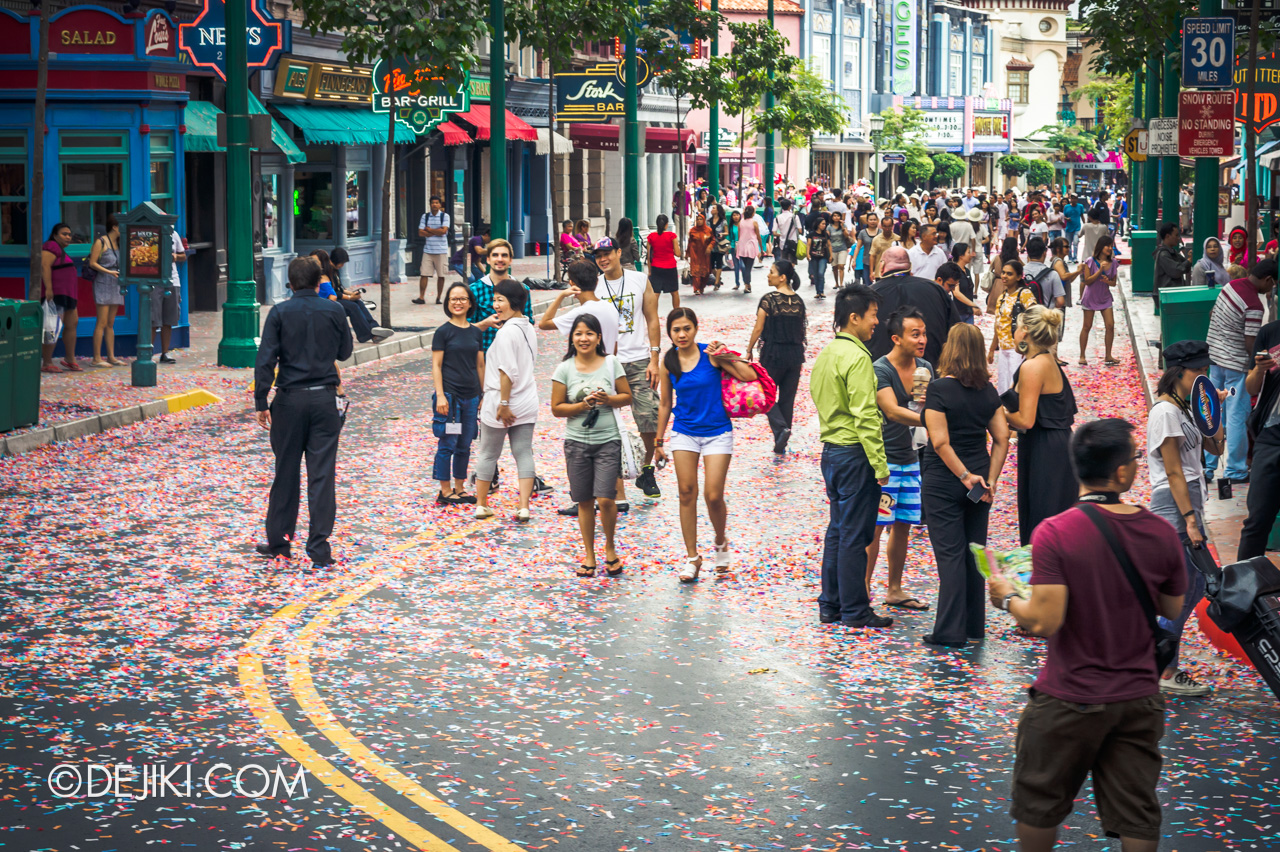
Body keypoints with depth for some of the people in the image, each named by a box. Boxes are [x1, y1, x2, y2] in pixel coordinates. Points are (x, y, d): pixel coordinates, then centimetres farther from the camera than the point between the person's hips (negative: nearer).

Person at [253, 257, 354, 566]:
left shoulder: (280, 313, -4)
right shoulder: (333, 311, -1)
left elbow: (265, 359, -9)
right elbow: (345, 352, 12)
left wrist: (261, 403, -6)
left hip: (290, 399, 0)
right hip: (325, 400, 0)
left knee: (286, 473, 11)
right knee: (322, 473, 0)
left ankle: (278, 541, 20)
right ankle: (319, 546, -2)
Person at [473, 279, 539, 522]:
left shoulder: (506, 332, -18)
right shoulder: (528, 329, 8)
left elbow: (508, 371, -22)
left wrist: (503, 404, -20)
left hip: (500, 403, -7)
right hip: (527, 402, 7)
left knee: (488, 454, 8)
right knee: (524, 454, 6)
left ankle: (481, 504, 18)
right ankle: (524, 507, 0)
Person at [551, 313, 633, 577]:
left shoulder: (611, 363, -1)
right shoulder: (565, 369, -1)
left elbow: (627, 396, 5)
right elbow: (556, 408, 0)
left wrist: (608, 400, -14)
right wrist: (582, 405, -15)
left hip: (608, 440, -1)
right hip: (577, 441, 1)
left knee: (606, 499, -11)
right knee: (584, 502, 7)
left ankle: (610, 547, 14)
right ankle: (589, 555, 20)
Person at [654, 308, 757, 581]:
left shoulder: (710, 354, -10)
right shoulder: (668, 361, 0)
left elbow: (750, 376, -17)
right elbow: (665, 403, 10)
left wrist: (724, 356, -23)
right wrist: (659, 440, 12)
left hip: (717, 432, -3)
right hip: (684, 433, 3)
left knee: (713, 496, -6)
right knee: (687, 494, 2)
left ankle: (721, 541, 24)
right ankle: (691, 557, 13)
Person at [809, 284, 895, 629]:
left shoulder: (826, 354, 12)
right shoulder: (857, 358, -17)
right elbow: (865, 417, -21)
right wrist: (880, 465, -18)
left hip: (831, 449, 9)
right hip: (854, 453, -9)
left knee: (837, 530, 15)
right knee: (854, 535, -2)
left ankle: (830, 605, 20)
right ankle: (855, 611, 3)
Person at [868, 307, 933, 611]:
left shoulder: (925, 369, 8)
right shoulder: (880, 370, -15)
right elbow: (893, 411, -27)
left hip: (910, 458, 7)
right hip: (883, 459, -7)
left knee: (902, 526, 12)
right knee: (874, 526, -7)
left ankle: (894, 590, 21)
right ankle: (863, 590, -1)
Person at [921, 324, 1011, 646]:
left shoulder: (940, 389, -14)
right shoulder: (988, 391, 3)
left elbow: (940, 442, -19)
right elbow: (1002, 438, 2)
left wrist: (965, 475, -12)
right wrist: (990, 479, 2)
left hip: (943, 482, -5)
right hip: (978, 481, 5)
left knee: (950, 554, -2)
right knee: (974, 552, 12)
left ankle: (950, 630, -1)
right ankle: (974, 625, 20)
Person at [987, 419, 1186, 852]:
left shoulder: (1054, 533, -19)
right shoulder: (1161, 533, -7)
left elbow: (1045, 622, -21)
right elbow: (1172, 609, 7)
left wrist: (1008, 599, -3)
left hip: (1070, 699, -3)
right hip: (1139, 698, 3)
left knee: (1039, 807, 16)